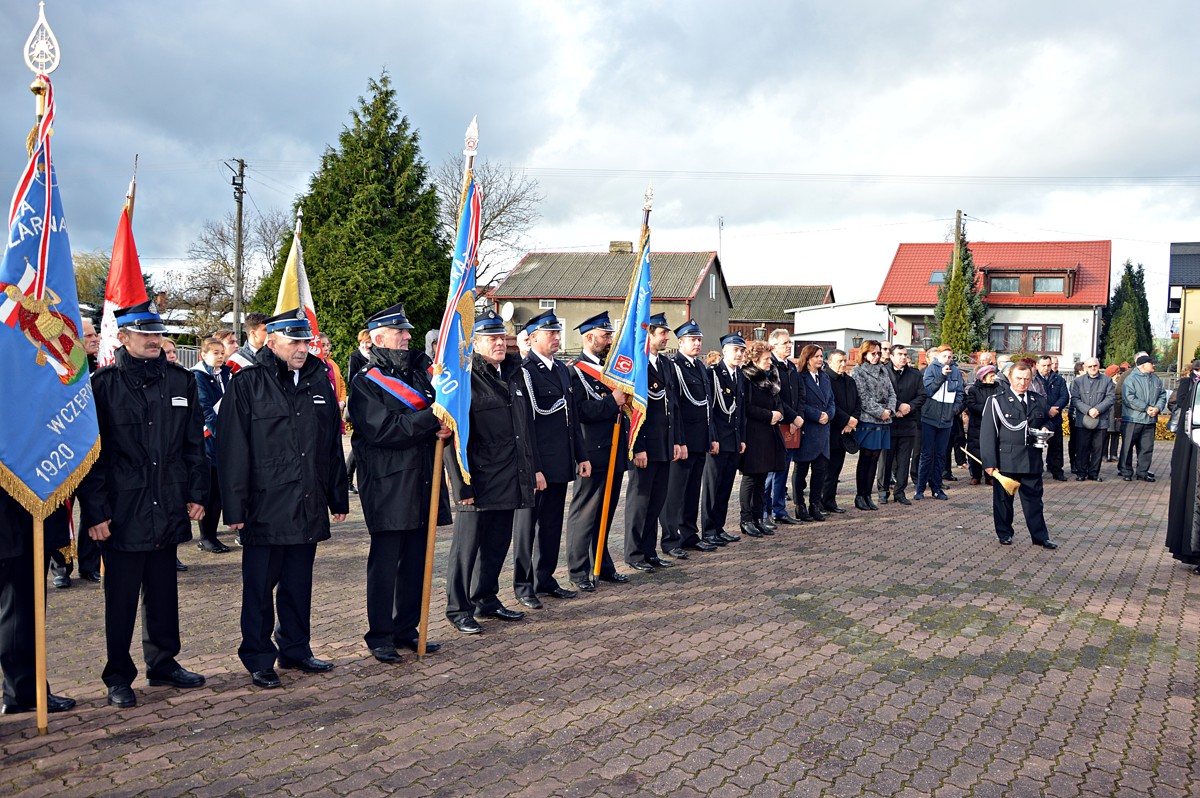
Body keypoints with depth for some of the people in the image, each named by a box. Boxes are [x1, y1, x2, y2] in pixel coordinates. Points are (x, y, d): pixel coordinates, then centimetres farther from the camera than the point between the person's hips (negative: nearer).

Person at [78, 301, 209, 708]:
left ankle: (163, 663, 29)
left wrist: (197, 494, 7)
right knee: (121, 597, 6)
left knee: (164, 592, 15)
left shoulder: (181, 381, 7)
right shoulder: (103, 384, -5)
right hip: (122, 514, -4)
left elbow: (195, 443, 11)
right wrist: (95, 512, -10)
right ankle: (119, 678, 18)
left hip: (168, 510, 4)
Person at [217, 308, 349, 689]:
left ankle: (296, 649, 29)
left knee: (299, 585, 15)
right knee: (259, 588, 5)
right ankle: (259, 660, 18)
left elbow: (333, 446, 14)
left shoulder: (319, 380, 9)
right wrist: (235, 508, -12)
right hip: (264, 509, -4)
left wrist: (338, 498, 13)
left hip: (308, 508, 5)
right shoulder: (247, 383, -6)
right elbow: (232, 450, -9)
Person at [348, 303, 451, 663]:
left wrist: (443, 429, -9)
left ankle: (407, 630, 23)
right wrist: (431, 418, -22)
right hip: (388, 486, -6)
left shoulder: (420, 370, 15)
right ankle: (379, 636, 12)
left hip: (422, 483, 6)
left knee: (416, 561, 11)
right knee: (384, 563, 1)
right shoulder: (365, 383, -5)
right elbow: (384, 431, -18)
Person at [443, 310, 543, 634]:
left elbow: (527, 423, 18)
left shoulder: (514, 372, 12)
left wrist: (534, 468, 15)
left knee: (498, 543, 16)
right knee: (467, 545, 3)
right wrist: (461, 483, -17)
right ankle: (458, 609, 14)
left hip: (510, 479, 7)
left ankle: (486, 600, 30)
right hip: (480, 480, -7)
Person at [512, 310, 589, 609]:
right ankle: (523, 585, 15)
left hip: (560, 463, 8)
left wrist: (580, 456, 16)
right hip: (535, 464, -8)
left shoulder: (562, 369, 14)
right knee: (527, 525, 4)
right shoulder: (524, 371, -12)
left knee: (552, 524, 15)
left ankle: (545, 579, 27)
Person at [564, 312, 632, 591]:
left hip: (615, 452, 8)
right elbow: (579, 411, -22)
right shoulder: (575, 371, -10)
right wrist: (612, 402, -21)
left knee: (606, 512, 15)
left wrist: (626, 398, 5)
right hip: (593, 453, -8)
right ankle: (578, 570, 10)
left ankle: (603, 565, 26)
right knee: (585, 513, 1)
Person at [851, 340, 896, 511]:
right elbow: (864, 397, -10)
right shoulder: (859, 371, -3)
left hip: (883, 420, 6)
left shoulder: (883, 370, 16)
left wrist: (890, 410, -6)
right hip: (867, 420, -6)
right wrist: (880, 412, -14)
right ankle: (860, 496, 3)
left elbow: (891, 392, 11)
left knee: (874, 458, 7)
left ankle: (868, 495, 12)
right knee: (865, 458, -3)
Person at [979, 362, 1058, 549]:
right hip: (1005, 460, -3)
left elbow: (1045, 423, 28)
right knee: (1003, 499, 6)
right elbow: (987, 433, -7)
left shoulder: (1038, 401, 12)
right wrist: (989, 462, -13)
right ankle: (1004, 534, 20)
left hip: (1032, 461, 4)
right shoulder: (997, 401, -4)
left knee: (1034, 499, 7)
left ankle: (1040, 536, 15)